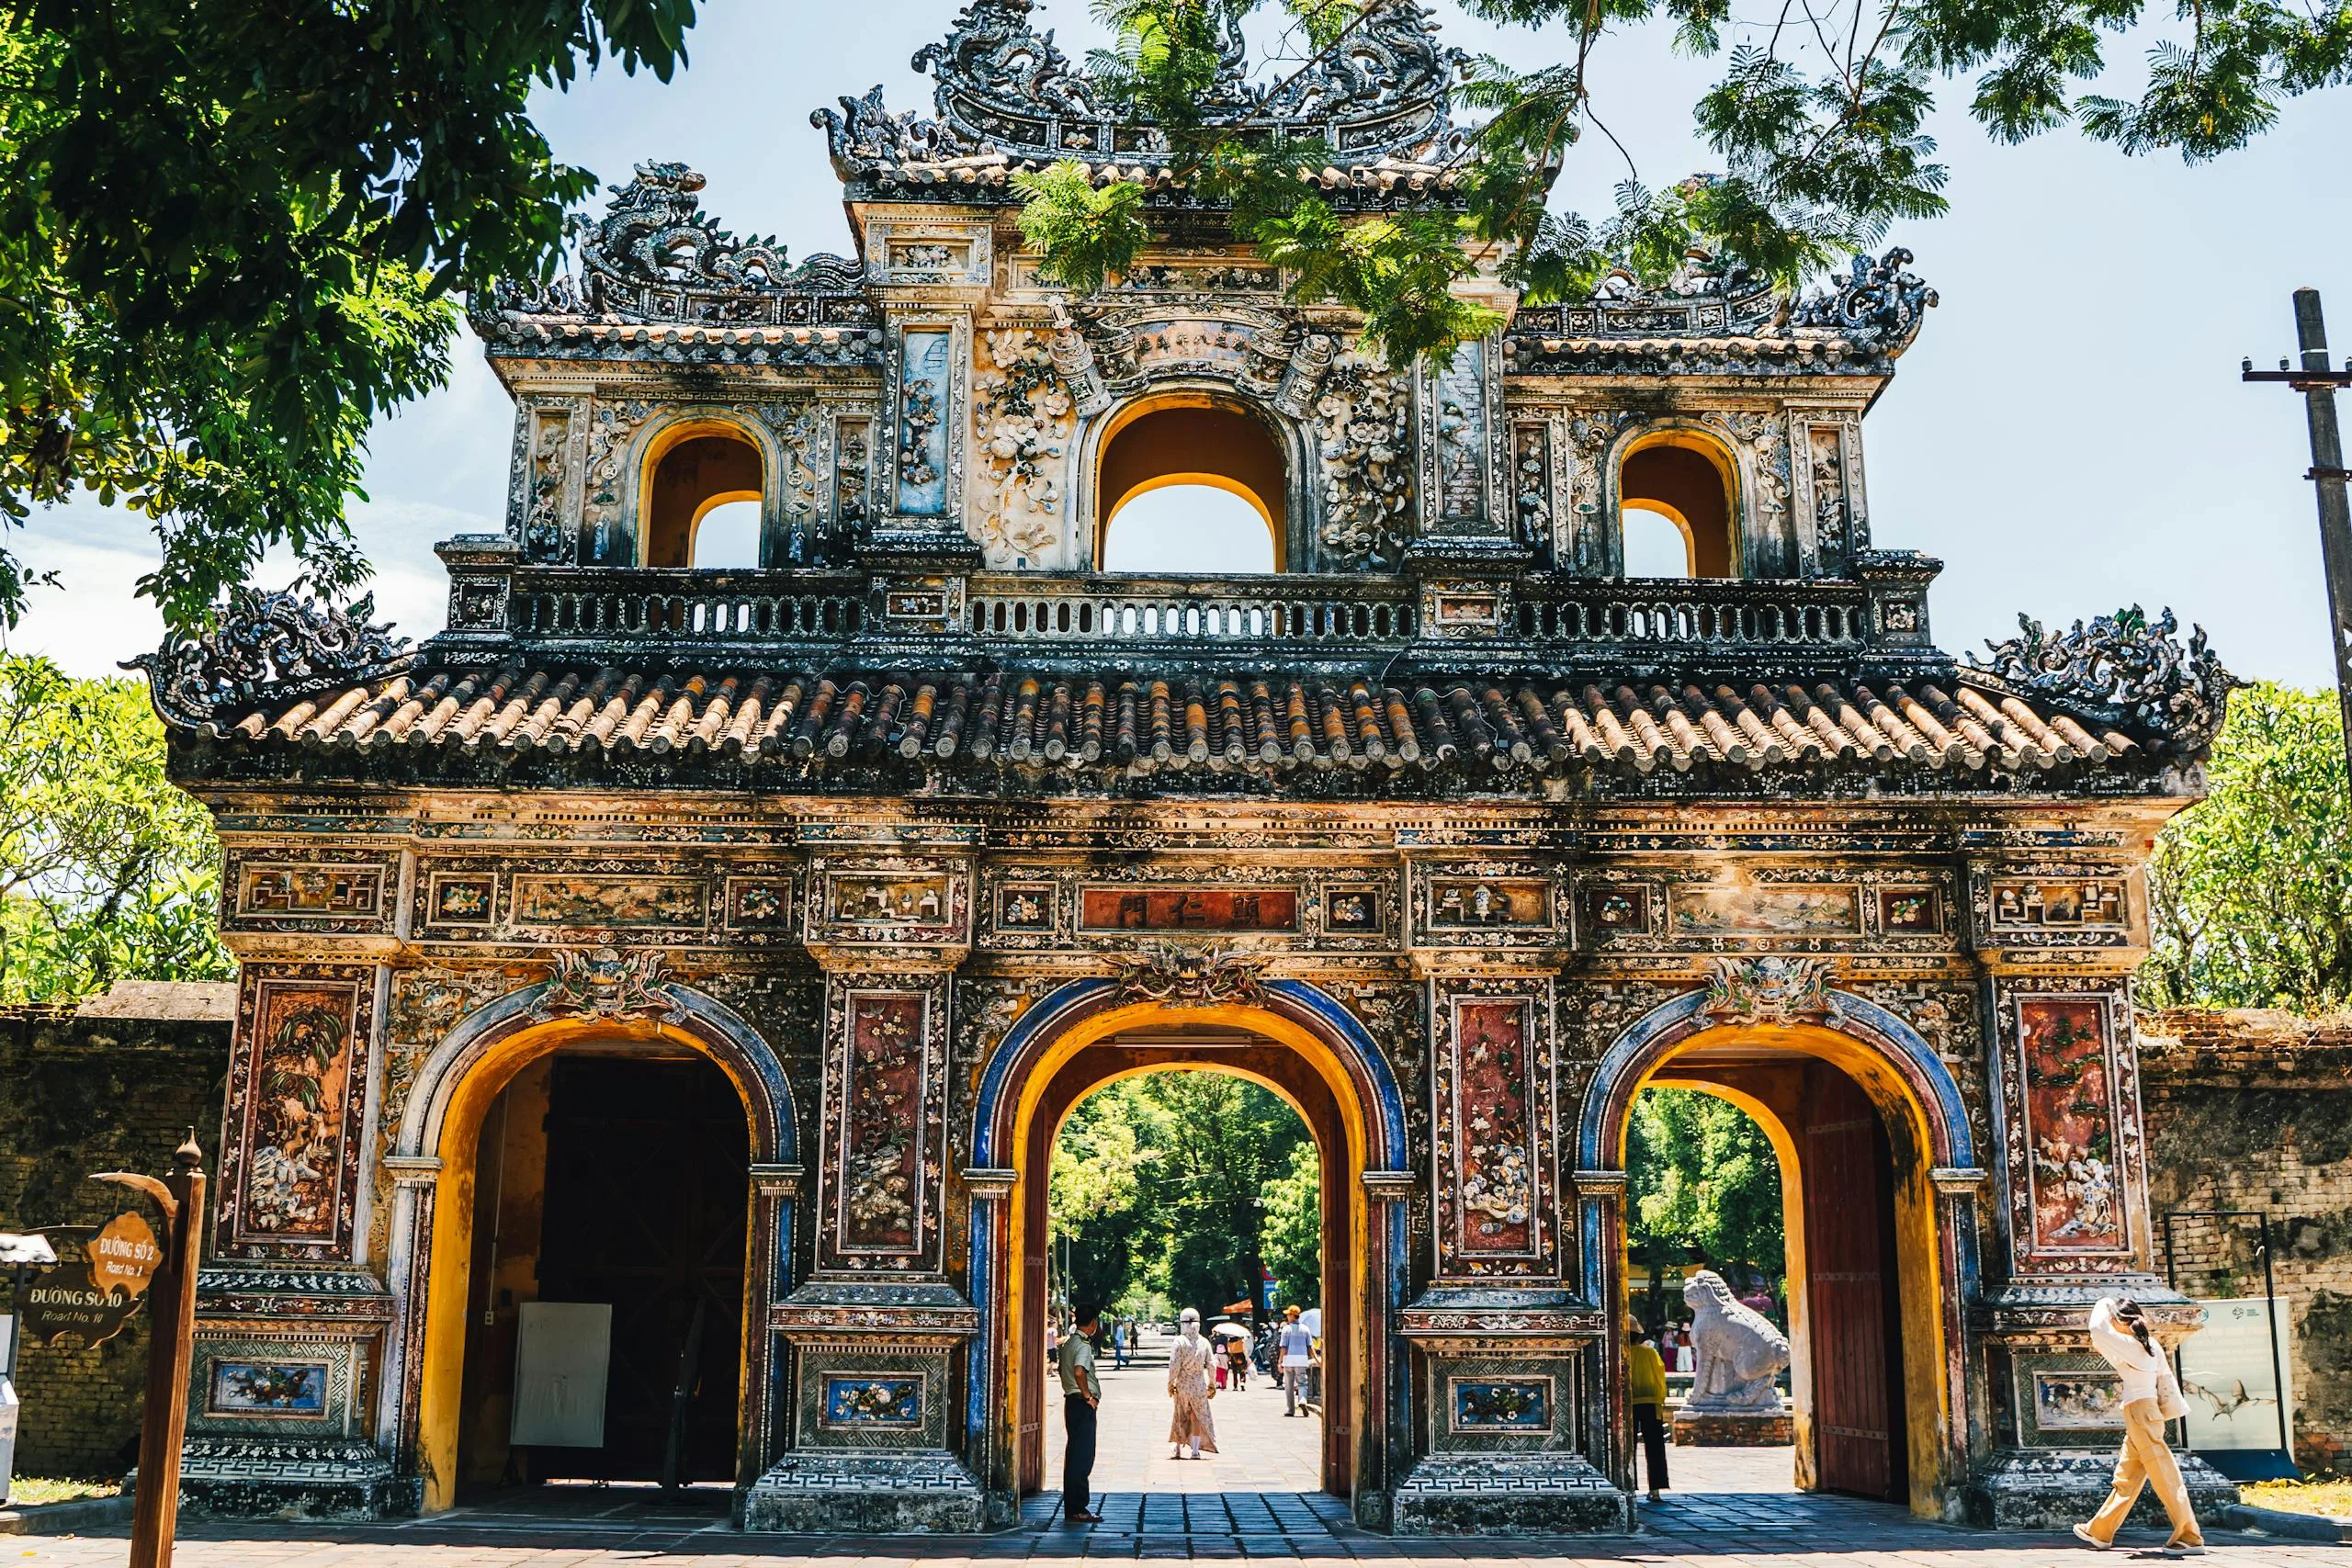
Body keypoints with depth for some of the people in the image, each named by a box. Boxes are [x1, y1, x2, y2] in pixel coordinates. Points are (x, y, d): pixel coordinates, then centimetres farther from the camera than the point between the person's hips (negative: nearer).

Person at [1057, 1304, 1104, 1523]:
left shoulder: (1068, 1343, 14)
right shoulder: (1083, 1345, -15)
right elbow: (1079, 1372, -31)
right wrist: (1087, 1396, -18)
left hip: (1072, 1401, 10)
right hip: (1083, 1405, -10)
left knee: (1075, 1456, 13)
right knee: (1083, 1457, -6)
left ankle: (1073, 1509, 17)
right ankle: (1076, 1510, -5)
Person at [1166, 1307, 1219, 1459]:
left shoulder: (1179, 1341, -11)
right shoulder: (1204, 1342, -2)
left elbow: (1174, 1365, -14)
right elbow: (1211, 1365, 0)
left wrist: (1170, 1383, -5)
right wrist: (1212, 1384, 10)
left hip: (1182, 1384, -1)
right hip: (1200, 1384, 1)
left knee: (1181, 1417, 15)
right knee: (1198, 1417, 9)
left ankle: (1179, 1448, 25)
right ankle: (1195, 1450, 3)